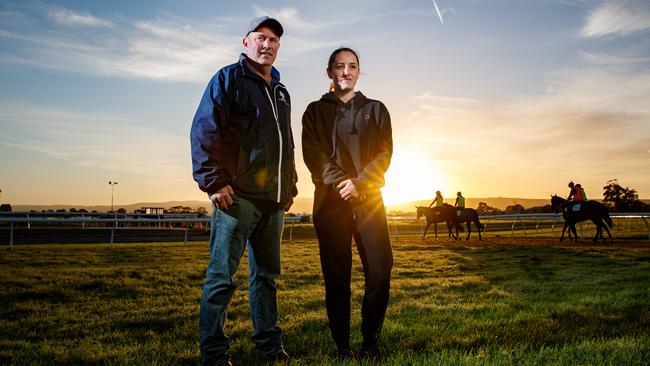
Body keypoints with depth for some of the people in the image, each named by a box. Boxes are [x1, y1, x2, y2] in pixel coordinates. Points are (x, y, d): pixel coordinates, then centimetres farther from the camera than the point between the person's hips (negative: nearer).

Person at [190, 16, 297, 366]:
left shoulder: (281, 92, 22)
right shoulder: (228, 79, 2)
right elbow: (204, 131, -9)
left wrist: (290, 187, 18)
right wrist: (214, 182, -17)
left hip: (273, 201, 7)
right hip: (237, 196, -7)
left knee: (266, 274, 13)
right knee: (221, 275, -3)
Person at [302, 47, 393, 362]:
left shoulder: (375, 109, 16)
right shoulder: (315, 111, 14)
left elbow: (385, 153, 4)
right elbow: (313, 154, 0)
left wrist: (359, 182, -11)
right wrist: (340, 182, -14)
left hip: (368, 199, 1)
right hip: (329, 200, 0)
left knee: (380, 272, -6)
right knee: (336, 278, 1)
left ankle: (371, 342, 12)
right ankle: (342, 346, 12)